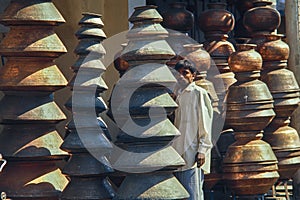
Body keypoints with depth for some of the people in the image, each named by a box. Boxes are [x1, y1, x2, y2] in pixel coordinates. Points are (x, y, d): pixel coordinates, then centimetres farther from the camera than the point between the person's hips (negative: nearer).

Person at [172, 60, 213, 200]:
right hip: (178, 154, 7)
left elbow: (205, 124, -7)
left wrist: (202, 150, -14)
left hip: (193, 154, -7)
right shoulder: (178, 95, 17)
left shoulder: (198, 93, -3)